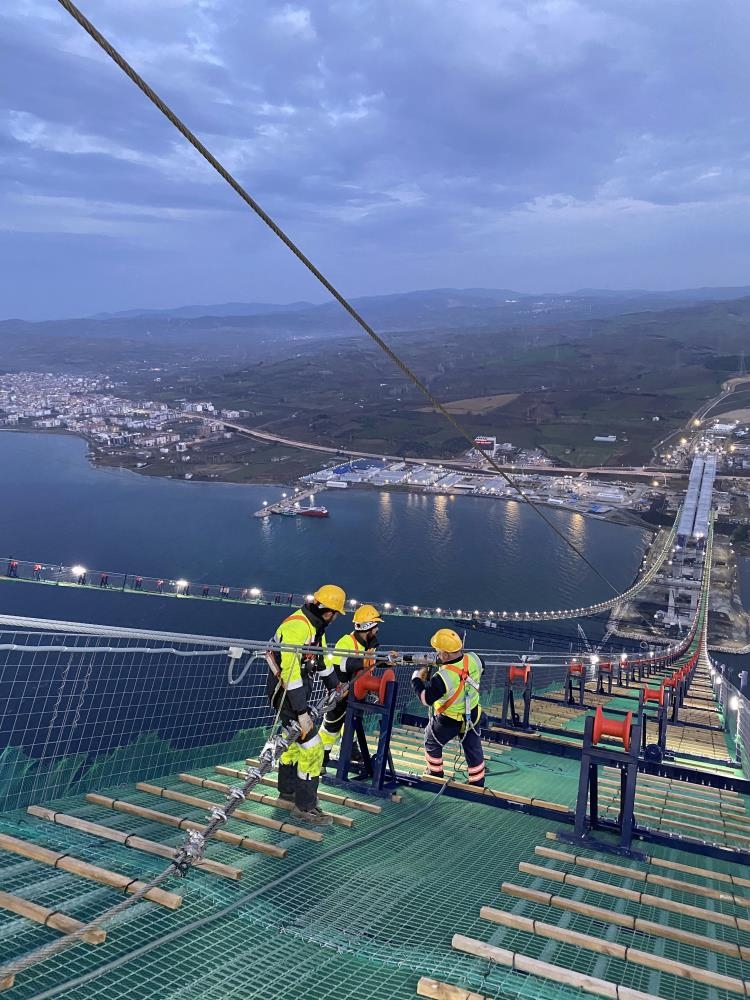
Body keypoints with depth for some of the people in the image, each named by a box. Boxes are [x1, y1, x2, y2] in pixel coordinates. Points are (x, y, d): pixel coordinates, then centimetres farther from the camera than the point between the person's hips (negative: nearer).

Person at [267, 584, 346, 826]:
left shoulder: (316, 626, 7)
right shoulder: (296, 626, -25)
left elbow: (322, 658, 23)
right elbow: (290, 672, -29)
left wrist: (334, 686, 33)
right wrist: (302, 712, -28)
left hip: (298, 692, 10)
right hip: (286, 695, -10)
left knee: (295, 741, 24)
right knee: (312, 748, -10)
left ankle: (288, 790, 42)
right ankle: (305, 806, 1)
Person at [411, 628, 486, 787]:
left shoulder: (443, 678, -37)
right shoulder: (474, 659, -21)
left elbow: (425, 698, -24)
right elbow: (481, 665, 5)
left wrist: (416, 679, -10)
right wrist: (461, 653, -1)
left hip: (448, 721, -4)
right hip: (472, 715, 5)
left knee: (432, 744, 24)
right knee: (474, 750, 21)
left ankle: (436, 775, 39)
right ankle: (478, 784, 33)